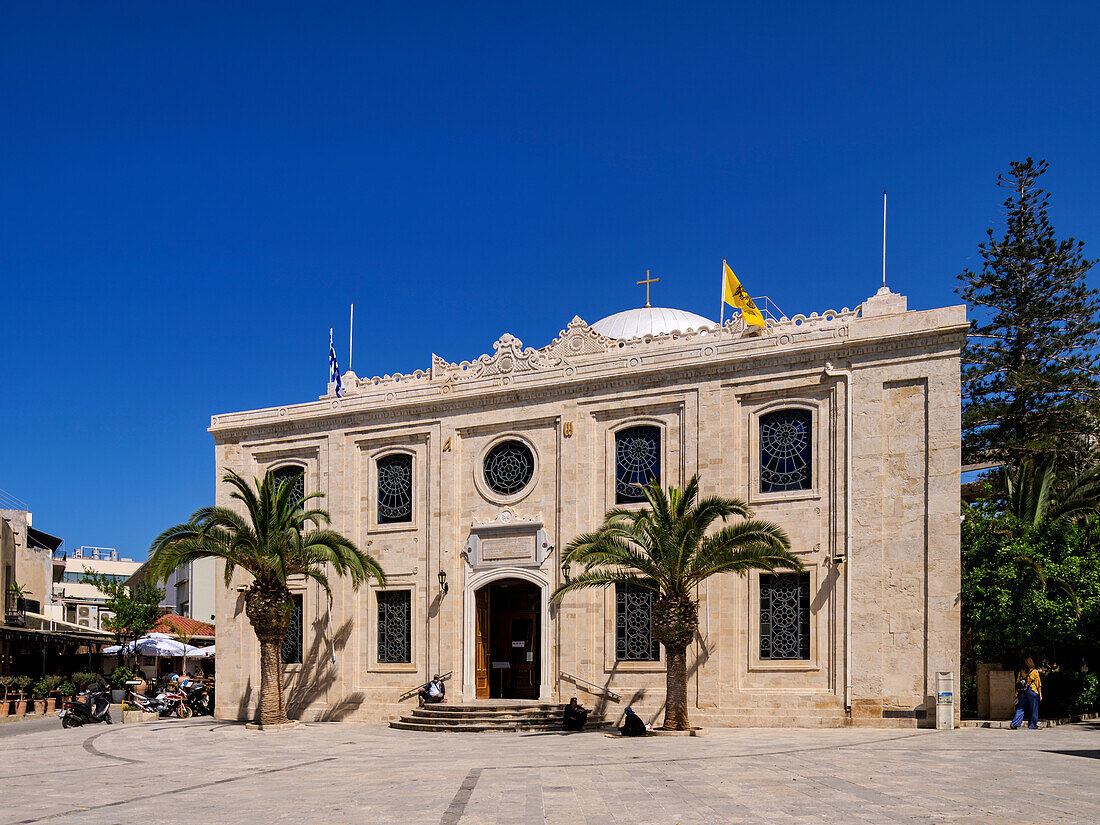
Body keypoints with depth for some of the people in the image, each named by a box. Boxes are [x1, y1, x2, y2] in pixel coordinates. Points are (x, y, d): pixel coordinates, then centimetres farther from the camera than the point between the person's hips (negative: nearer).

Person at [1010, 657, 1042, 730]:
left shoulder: (1021, 672, 5)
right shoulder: (1035, 672, -5)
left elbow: (1017, 683, 7)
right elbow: (1038, 684, -5)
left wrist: (1017, 694, 11)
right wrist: (1040, 694, 1)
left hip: (1022, 693, 4)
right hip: (1032, 692, -3)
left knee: (1020, 708, 6)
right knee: (1033, 709, 8)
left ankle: (1014, 724, -3)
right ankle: (1032, 725, 11)